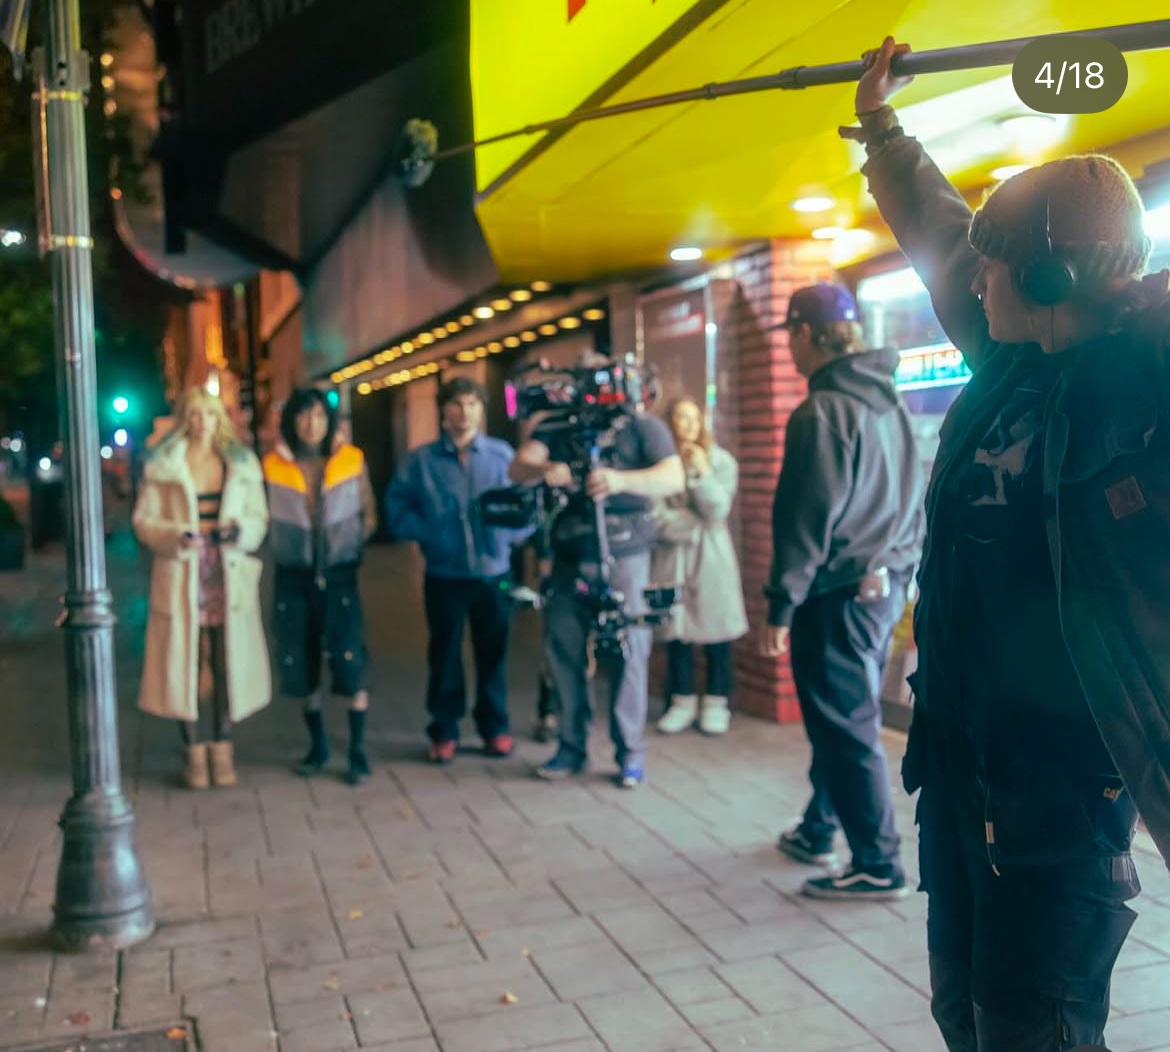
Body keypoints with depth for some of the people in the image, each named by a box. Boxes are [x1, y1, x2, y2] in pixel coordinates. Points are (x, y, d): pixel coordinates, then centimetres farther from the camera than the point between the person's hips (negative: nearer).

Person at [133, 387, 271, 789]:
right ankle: (195, 752, 12)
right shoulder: (161, 467, 4)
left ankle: (222, 749, 16)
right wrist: (176, 536, -17)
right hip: (183, 576, -1)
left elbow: (259, 517, 10)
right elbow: (143, 520, 1)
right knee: (184, 662, -1)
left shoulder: (242, 463, 10)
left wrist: (240, 530, -11)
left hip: (229, 575, 2)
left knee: (228, 662, 2)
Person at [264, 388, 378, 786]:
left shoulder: (352, 460, -1)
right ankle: (317, 746, 23)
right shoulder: (273, 464, -1)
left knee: (350, 663, -8)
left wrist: (351, 547, -2)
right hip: (293, 577, 1)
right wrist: (285, 549, 0)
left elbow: (369, 516, 6)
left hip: (339, 575, -1)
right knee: (300, 666, 7)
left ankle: (357, 751, 2)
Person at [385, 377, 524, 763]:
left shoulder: (502, 454, 1)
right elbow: (398, 508, 0)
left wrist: (512, 531, -16)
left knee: (493, 653, 10)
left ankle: (495, 728, 24)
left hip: (494, 573, 0)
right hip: (444, 575, 0)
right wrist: (427, 532, -13)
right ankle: (444, 732, 21)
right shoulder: (422, 460, 0)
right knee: (444, 654, 9)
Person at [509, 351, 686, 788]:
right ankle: (571, 746, 18)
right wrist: (544, 469, -28)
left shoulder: (641, 426, 1)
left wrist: (621, 480, -31)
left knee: (629, 652, -2)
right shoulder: (557, 428, 11)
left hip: (623, 557, -3)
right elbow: (518, 466, -4)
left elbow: (674, 477, -13)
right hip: (569, 556, 3)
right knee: (563, 650, 5)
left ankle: (631, 752, 9)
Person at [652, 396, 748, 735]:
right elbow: (656, 516, -7)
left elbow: (718, 511, -8)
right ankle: (683, 702, 16)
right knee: (676, 629, 5)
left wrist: (702, 472, -15)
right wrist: (695, 523, -9)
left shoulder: (721, 461, 2)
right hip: (673, 555, 0)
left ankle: (716, 703, 10)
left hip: (711, 555, 0)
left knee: (715, 628, 0)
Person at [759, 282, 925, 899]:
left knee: (847, 728, -1)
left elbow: (805, 520, -19)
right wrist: (898, 570, 20)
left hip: (840, 594, -9)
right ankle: (818, 832, 32)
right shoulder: (887, 402, 12)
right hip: (885, 585, 9)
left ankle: (878, 867, 6)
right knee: (840, 718, 19)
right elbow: (910, 500, 16)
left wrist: (781, 606, -15)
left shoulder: (821, 412, -15)